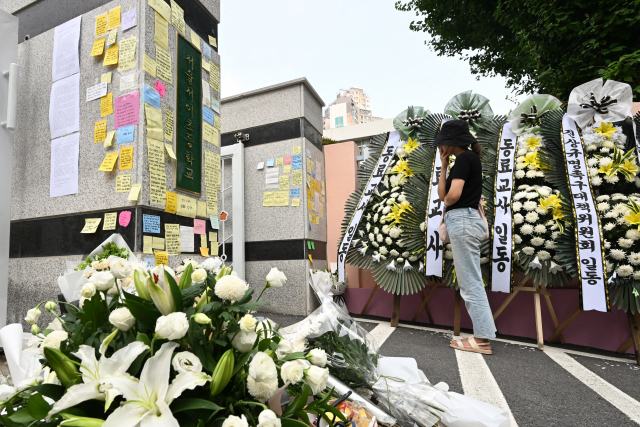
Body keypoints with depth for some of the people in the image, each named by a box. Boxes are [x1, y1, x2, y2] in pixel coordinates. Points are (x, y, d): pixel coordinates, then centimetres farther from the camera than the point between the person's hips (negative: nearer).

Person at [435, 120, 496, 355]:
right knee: (470, 282, 12)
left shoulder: (464, 158, -8)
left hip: (462, 220, -10)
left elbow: (453, 195, -22)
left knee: (470, 282, -5)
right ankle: (482, 334, 18)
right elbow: (442, 194, 15)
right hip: (464, 222, 10)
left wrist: (447, 204, 1)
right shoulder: (469, 159, 20)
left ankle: (483, 339, 3)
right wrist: (444, 165, 12)